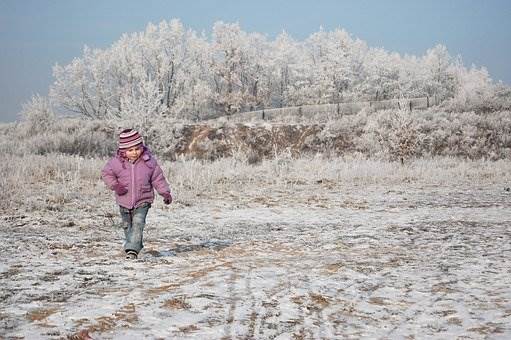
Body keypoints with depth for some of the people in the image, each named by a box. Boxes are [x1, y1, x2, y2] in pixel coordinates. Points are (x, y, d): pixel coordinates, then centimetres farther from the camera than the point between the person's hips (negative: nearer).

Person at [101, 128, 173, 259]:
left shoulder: (149, 161, -8)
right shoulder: (117, 162, -9)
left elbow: (158, 178, -1)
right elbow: (106, 173, 1)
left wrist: (165, 193, -6)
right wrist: (114, 185, -14)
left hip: (142, 201, -2)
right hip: (124, 201, 3)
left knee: (138, 223, -20)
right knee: (127, 226, 16)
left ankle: (132, 250, -23)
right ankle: (134, 246, 37)